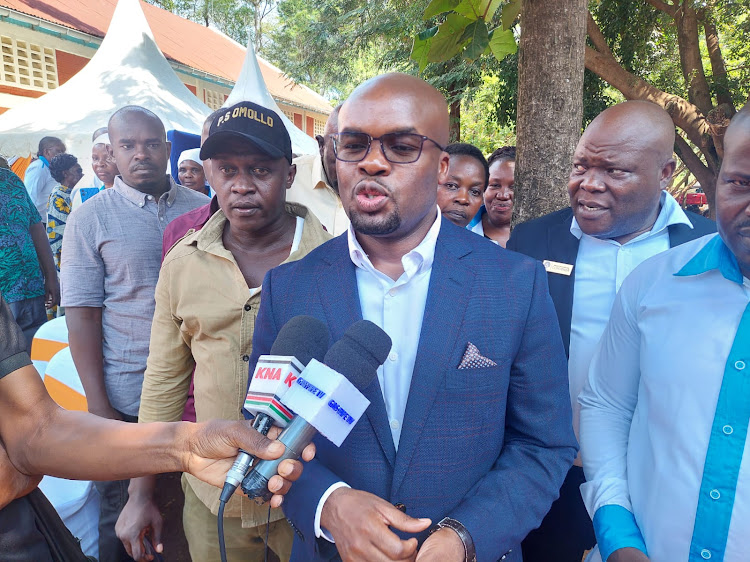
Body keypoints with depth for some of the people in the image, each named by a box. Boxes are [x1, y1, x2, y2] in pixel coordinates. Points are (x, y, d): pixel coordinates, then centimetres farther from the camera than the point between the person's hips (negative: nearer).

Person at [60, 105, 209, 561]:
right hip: (128, 397, -2)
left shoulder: (200, 209, 2)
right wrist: (99, 407, -10)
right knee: (124, 511, 14)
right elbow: (83, 316, -6)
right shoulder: (90, 219, -4)